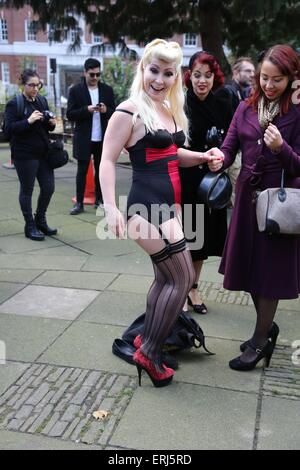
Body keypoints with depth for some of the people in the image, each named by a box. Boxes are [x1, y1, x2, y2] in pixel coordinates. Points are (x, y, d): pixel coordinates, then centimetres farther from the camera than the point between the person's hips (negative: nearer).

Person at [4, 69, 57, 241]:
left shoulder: (43, 100, 11)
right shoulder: (14, 104, -6)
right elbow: (9, 128, -12)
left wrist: (52, 123, -4)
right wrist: (28, 121, -24)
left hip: (43, 152, 6)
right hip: (24, 154, -6)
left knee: (49, 188, 7)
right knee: (27, 190, 4)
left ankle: (40, 220, 27)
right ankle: (30, 226, 15)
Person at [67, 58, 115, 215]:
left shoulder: (107, 90, 7)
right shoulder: (75, 90, 0)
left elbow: (114, 113, 8)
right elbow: (70, 115, -4)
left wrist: (105, 110, -14)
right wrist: (87, 109, -19)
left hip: (102, 137, 2)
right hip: (83, 138, -2)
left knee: (100, 169, 9)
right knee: (82, 170, 2)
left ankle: (99, 200, 20)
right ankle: (79, 203, 8)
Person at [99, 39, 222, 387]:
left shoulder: (171, 108, 14)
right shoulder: (129, 111, -12)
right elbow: (108, 160, -13)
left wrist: (203, 157, 8)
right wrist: (111, 208, -21)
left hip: (171, 203, 9)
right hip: (147, 205, -9)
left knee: (166, 277, 15)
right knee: (183, 278, -6)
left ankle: (145, 340, 32)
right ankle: (149, 354, 7)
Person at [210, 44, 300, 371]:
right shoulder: (246, 108, 6)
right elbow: (229, 148, 1)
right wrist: (219, 157, -21)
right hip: (248, 196, 5)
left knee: (269, 269, 4)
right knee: (248, 266, 14)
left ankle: (260, 341, 21)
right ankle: (267, 327, 36)